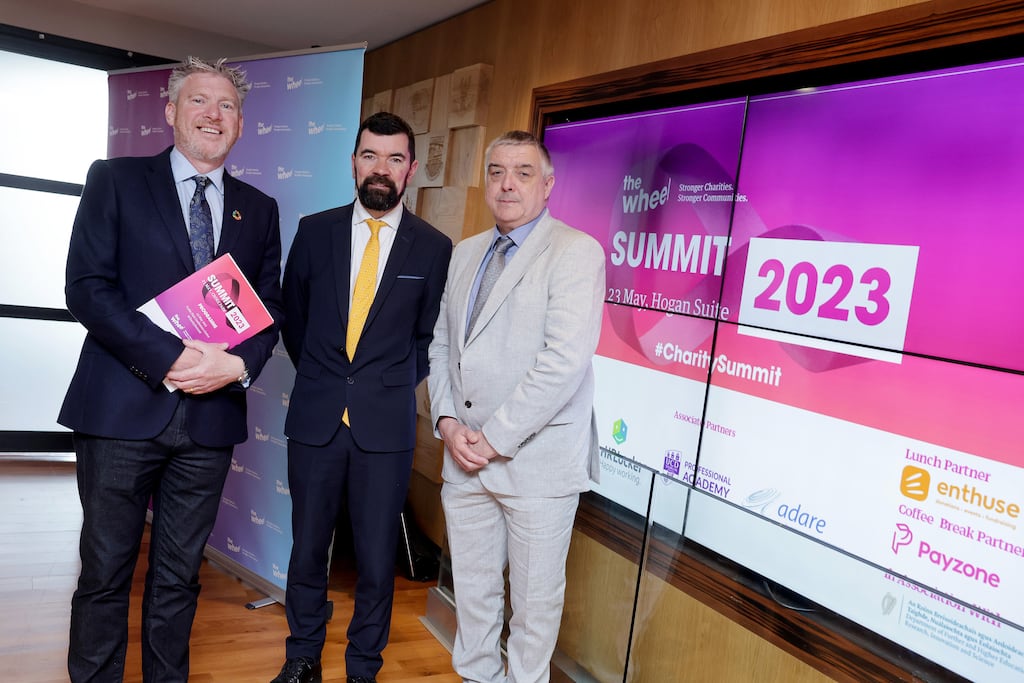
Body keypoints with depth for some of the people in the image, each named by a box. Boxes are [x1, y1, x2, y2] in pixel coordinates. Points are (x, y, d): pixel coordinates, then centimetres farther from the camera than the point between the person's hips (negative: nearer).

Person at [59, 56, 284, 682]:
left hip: (211, 415, 3)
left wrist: (237, 365, -12)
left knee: (179, 577, 14)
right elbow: (87, 288, -6)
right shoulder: (116, 180, 4)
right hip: (123, 410, -2)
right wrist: (170, 356, -18)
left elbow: (270, 309, 9)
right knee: (106, 571, 8)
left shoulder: (259, 209, 13)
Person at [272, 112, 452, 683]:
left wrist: (392, 388, 5)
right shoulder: (315, 231, 3)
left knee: (377, 560, 8)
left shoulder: (434, 247, -1)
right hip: (315, 419, 2)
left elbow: (428, 335, 8)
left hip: (387, 426, -1)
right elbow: (293, 317, 14)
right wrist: (318, 379, 13)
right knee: (308, 550, 13)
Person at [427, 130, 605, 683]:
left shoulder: (576, 252, -10)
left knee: (534, 595, 11)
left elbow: (565, 359, -20)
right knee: (471, 586, 19)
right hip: (464, 455, 6)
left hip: (536, 460, -6)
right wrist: (447, 421, -2)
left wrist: (495, 438, -17)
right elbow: (441, 342, 13)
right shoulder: (466, 253, 13)